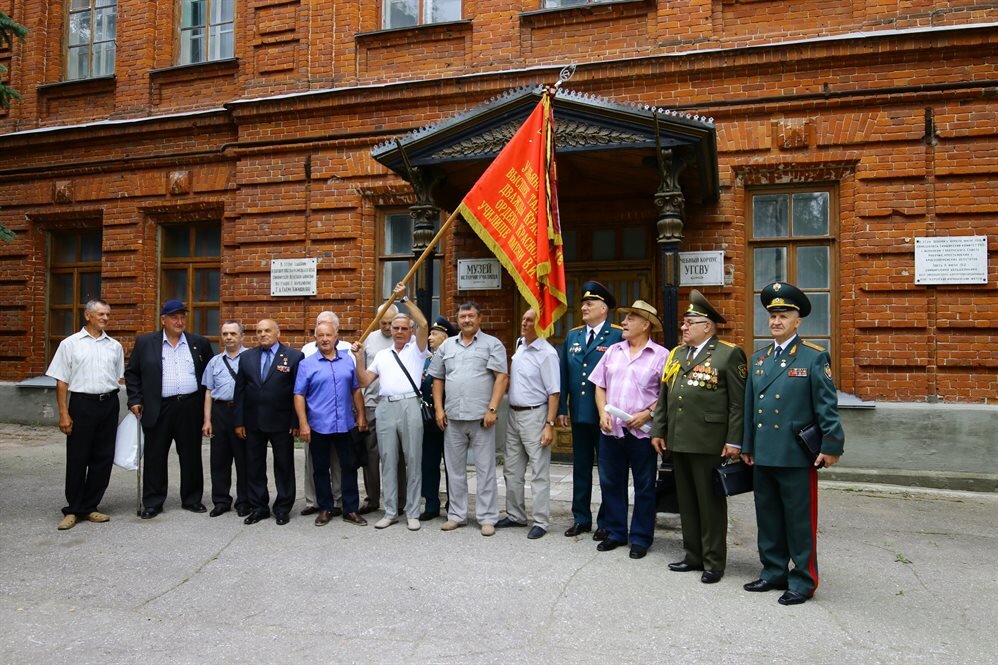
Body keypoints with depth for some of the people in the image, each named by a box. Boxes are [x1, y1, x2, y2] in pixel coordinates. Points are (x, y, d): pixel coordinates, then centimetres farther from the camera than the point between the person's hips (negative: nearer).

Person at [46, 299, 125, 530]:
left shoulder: (114, 346, 9)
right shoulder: (70, 344, 1)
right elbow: (61, 381, -1)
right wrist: (63, 413, -7)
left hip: (109, 404, 3)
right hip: (82, 403, -3)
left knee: (103, 458, 6)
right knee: (77, 459, 3)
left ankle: (89, 507, 19)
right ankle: (73, 510, 15)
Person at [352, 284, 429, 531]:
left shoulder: (416, 348, 10)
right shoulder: (382, 354, 22)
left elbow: (423, 324, -8)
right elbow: (365, 380, 15)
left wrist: (405, 298, -8)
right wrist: (359, 357, 3)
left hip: (409, 406, -4)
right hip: (385, 408, 4)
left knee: (413, 461, 0)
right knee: (388, 461, 7)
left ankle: (412, 513, 8)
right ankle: (390, 512, 16)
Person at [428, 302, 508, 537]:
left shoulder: (492, 344, 1)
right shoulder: (446, 346, 13)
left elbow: (501, 377, -6)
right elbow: (437, 379, 15)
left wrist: (492, 409, -13)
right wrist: (439, 409, 5)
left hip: (481, 417, -4)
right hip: (452, 417, 4)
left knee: (485, 469, 2)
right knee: (455, 469, 11)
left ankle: (487, 518, 11)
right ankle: (457, 514, 23)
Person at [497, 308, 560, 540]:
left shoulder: (547, 353, -14)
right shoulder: (520, 344, 10)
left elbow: (554, 392, -17)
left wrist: (549, 424, -21)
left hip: (534, 416, -8)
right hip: (513, 414, 8)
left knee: (539, 472, -1)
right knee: (512, 470, 15)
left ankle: (540, 522, 8)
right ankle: (515, 515, 28)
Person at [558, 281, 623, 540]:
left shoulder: (618, 336, -7)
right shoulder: (572, 336, 10)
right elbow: (564, 375, 10)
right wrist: (562, 408, 6)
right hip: (579, 414, 5)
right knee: (581, 468, 14)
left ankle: (606, 522, 18)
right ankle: (581, 518, 26)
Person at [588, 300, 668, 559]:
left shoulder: (661, 355, -4)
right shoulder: (613, 351, 11)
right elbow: (600, 386, 11)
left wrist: (647, 414, -15)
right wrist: (603, 412, -2)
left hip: (641, 431, -4)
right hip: (610, 430, 5)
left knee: (644, 487, 7)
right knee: (611, 483, 12)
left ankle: (640, 538, 20)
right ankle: (615, 533, 27)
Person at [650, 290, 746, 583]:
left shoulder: (729, 354, -5)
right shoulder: (676, 354, 15)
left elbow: (738, 402, -9)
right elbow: (664, 396, 16)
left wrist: (734, 441, -12)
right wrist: (658, 430, 12)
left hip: (709, 443, -6)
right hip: (678, 441, 7)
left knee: (711, 503, 4)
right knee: (687, 501, 14)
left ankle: (713, 562, 16)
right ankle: (694, 555, 27)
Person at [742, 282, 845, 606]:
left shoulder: (814, 357, -4)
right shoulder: (758, 359, 12)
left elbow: (827, 406, -7)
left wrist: (831, 446, -11)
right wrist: (747, 446, 15)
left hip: (797, 457, -6)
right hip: (763, 457, 6)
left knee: (800, 521, 4)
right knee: (768, 519, 14)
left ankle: (803, 580, 17)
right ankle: (773, 573, 28)